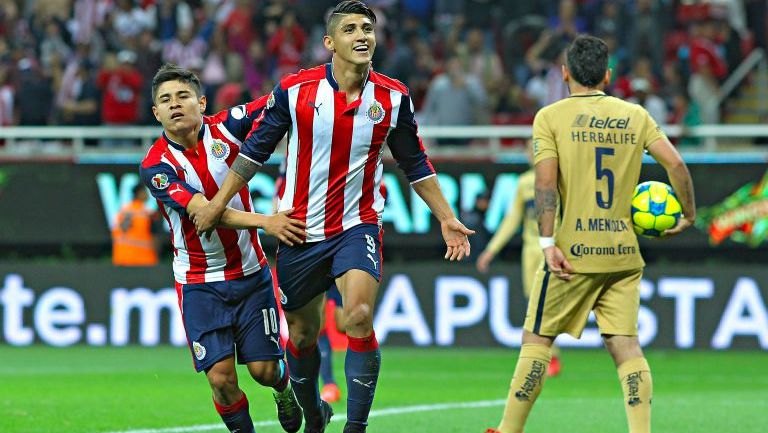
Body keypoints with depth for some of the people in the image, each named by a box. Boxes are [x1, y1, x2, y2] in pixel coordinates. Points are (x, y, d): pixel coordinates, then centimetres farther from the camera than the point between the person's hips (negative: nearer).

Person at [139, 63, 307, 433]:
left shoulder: (225, 128, -6)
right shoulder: (156, 166, -15)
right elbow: (203, 211, -27)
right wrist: (265, 222, -39)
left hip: (250, 273, 2)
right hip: (200, 284, -2)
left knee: (264, 369, 1)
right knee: (221, 378, -10)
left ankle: (286, 386, 37)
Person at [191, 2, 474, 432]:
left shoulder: (393, 98, -4)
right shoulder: (295, 90, -7)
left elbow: (415, 164, 10)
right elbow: (256, 149, 4)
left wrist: (447, 219, 8)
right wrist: (217, 204, 5)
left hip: (358, 227, -1)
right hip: (301, 231, 1)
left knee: (360, 316, -24)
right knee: (302, 334, 12)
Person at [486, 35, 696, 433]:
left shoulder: (551, 117, -2)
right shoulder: (636, 116, 7)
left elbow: (545, 182, -12)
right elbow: (675, 164, 0)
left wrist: (548, 243, -14)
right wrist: (688, 214, 14)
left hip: (574, 251, -3)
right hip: (624, 252, 3)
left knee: (537, 339, 7)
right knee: (625, 343, 3)